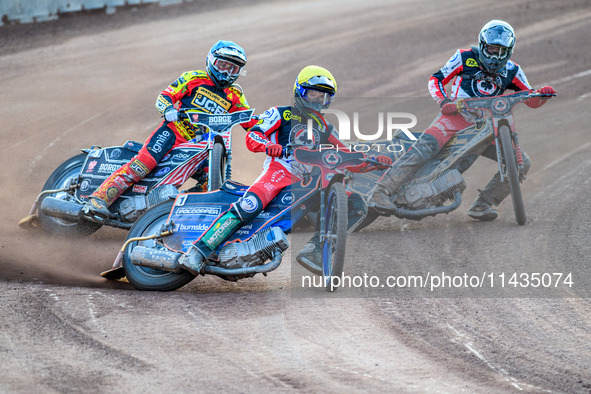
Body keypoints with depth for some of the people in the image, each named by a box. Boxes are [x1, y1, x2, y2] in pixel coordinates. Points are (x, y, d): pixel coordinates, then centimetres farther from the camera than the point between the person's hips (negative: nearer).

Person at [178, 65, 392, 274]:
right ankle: (197, 251, -37)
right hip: (280, 168, -5)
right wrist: (267, 145, -21)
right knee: (250, 205, -34)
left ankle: (313, 251, -22)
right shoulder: (281, 113, 16)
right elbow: (252, 136, 3)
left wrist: (373, 160, 9)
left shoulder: (325, 128, 30)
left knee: (356, 205, -12)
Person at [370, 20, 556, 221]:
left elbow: (532, 101, 14)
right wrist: (443, 101, -12)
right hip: (457, 115, -4)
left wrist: (543, 93, -9)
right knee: (425, 146, -33)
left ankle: (481, 206, -6)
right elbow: (436, 79, 7)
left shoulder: (511, 71, 14)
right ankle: (381, 192, -38)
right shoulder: (465, 58, 6)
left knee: (522, 163, -10)